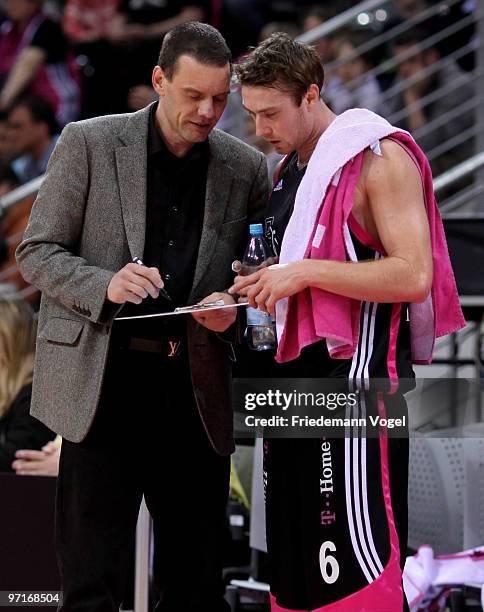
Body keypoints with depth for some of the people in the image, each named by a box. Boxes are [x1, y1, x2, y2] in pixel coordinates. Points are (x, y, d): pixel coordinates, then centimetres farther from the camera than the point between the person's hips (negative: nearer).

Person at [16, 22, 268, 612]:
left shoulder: (245, 168, 7)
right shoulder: (88, 144, -1)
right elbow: (36, 251, 0)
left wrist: (233, 308, -7)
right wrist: (105, 285, -18)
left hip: (198, 390, 3)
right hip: (102, 384, -3)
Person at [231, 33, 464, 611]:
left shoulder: (379, 158, -10)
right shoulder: (289, 169, 17)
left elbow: (413, 276, -21)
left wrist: (305, 272, -19)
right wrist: (259, 287, 11)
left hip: (358, 377, -9)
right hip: (294, 377, 9)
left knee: (355, 554, -13)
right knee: (293, 559, 10)